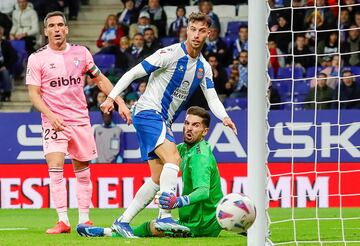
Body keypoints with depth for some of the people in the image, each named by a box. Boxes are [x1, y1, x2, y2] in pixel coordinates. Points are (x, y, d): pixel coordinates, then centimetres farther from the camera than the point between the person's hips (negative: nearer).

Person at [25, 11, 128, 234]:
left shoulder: (81, 53, 4)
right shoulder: (37, 58, -3)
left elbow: (100, 79, 15)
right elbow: (34, 93, -4)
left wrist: (119, 101, 5)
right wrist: (50, 115, -19)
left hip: (80, 121, 3)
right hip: (54, 122, -3)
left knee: (83, 171, 8)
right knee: (55, 168, -18)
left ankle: (84, 219, 17)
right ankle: (63, 221, -18)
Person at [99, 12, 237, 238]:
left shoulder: (204, 67, 10)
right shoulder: (171, 54, -13)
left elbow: (212, 98, 3)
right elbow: (133, 73, -10)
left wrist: (224, 117, -17)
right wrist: (112, 97, -14)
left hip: (164, 121, 8)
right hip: (148, 112, -8)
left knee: (158, 180, 6)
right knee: (173, 158, -27)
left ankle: (123, 222, 13)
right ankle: (165, 216, -34)